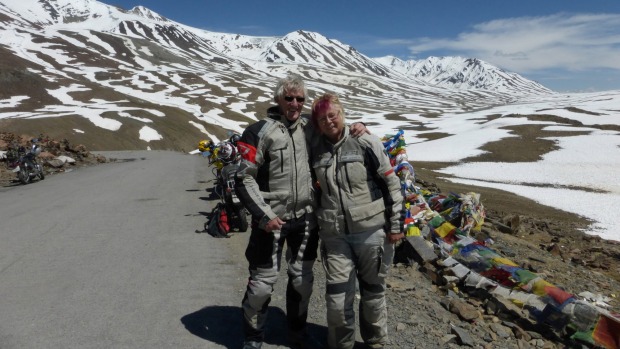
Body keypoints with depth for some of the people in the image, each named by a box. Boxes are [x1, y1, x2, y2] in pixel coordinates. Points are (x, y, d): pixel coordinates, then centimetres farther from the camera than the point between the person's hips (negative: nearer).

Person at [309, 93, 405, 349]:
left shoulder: (365, 143, -6)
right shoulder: (314, 151, 4)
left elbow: (391, 183, -4)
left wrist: (396, 224, -5)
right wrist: (316, 226, 17)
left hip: (372, 232, -2)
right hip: (335, 237, 2)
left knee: (373, 291, 15)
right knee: (337, 299, 3)